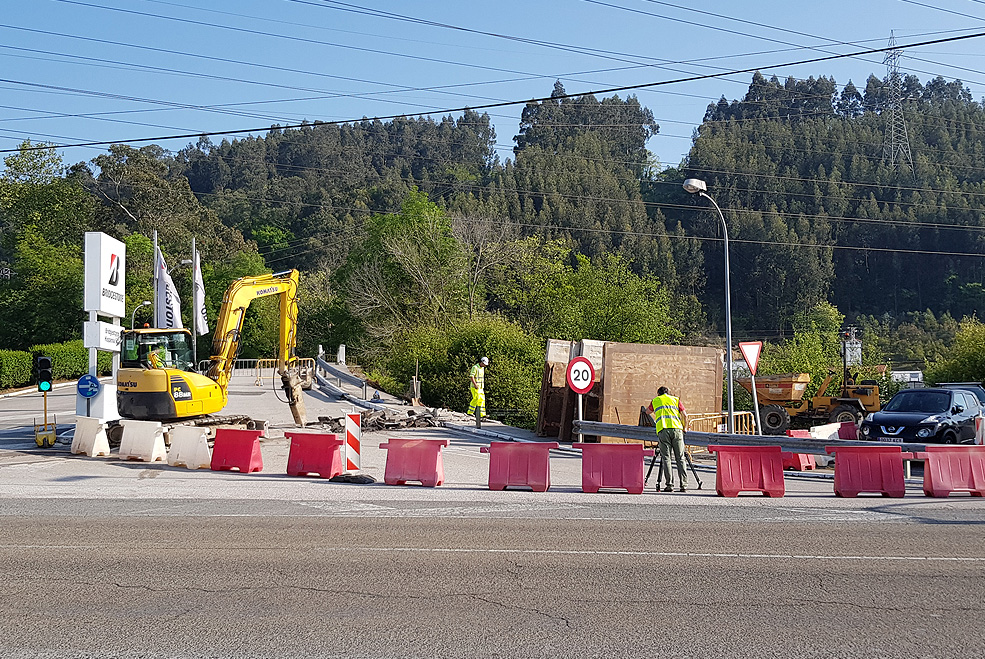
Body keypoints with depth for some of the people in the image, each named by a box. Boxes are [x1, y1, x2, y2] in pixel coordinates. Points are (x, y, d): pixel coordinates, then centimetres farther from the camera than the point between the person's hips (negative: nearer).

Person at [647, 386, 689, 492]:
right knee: (680, 458, 2)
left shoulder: (655, 401, 22)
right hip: (676, 429, 1)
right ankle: (683, 485, -4)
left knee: (666, 458, -1)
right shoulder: (676, 399, 21)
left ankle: (669, 484, -8)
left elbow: (647, 412, 40)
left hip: (662, 430, -1)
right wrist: (684, 429, 24)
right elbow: (684, 416, 11)